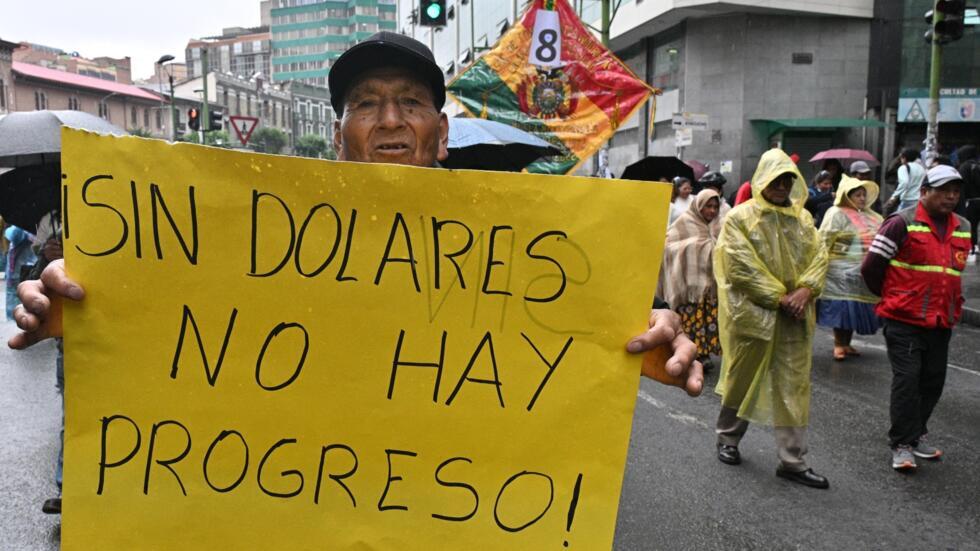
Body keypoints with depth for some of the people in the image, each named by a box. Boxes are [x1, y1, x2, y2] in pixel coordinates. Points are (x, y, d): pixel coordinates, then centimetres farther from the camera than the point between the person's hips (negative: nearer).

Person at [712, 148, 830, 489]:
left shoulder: (802, 218, 10)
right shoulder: (741, 217, -6)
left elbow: (819, 256, 6)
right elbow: (742, 267, -13)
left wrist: (805, 290, -12)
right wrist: (779, 297, -16)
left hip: (795, 317, 4)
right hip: (752, 314, -4)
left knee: (794, 387, 5)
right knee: (743, 380, 10)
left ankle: (793, 461, 12)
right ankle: (727, 438, 32)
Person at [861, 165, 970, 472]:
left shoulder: (963, 229, 10)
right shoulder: (902, 224, -11)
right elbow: (871, 268, -7)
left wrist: (953, 305, 19)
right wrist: (891, 297, 5)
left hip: (942, 322, 6)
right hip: (904, 320, -6)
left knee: (933, 381, 11)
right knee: (907, 380, -7)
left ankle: (916, 435, 27)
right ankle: (902, 444, 2)